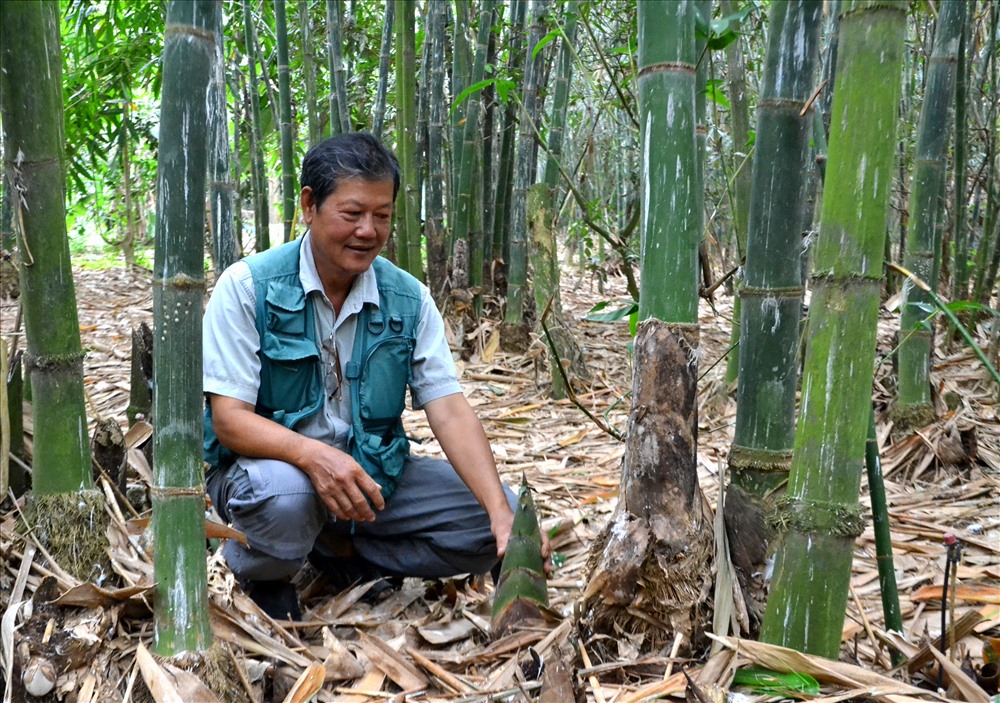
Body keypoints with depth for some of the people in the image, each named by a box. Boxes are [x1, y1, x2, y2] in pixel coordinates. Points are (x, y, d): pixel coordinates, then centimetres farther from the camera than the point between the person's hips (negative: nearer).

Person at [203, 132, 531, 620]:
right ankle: (264, 577, -2)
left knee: (496, 515, -11)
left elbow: (450, 413, -11)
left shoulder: (408, 299, -4)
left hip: (372, 474, 4)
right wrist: (311, 454, -38)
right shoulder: (247, 286, -13)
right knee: (283, 494, -39)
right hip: (268, 464, -4)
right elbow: (229, 419, -17)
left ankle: (341, 553, 4)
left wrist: (501, 513, -25)